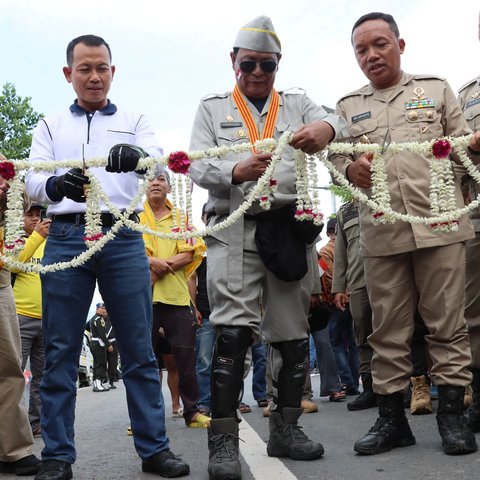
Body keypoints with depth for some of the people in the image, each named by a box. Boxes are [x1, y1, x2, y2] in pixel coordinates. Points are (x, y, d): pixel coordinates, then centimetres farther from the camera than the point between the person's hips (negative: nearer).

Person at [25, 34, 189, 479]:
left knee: (140, 350, 1)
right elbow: (33, 179, 1)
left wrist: (138, 155, -31)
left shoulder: (135, 123, 16)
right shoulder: (51, 126, 17)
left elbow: (158, 158, -5)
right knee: (60, 352, 1)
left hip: (124, 238, 0)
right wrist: (57, 184, -25)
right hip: (66, 237, 1)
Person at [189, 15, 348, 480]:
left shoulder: (297, 104, 17)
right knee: (233, 330, -13)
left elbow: (337, 120, -2)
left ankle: (285, 428, 20)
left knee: (292, 332, 7)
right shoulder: (212, 108, 13)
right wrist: (235, 172, -21)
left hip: (290, 227, 3)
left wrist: (325, 128, -28)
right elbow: (198, 167, 1)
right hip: (235, 228, -2)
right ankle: (223, 439, -8)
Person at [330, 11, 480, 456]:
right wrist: (351, 169, -10)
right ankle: (392, 416, 13)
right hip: (381, 232, 2)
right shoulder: (348, 107, 17)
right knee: (388, 328, 5)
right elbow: (338, 160, 13)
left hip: (439, 223, -1)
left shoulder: (436, 89, 14)